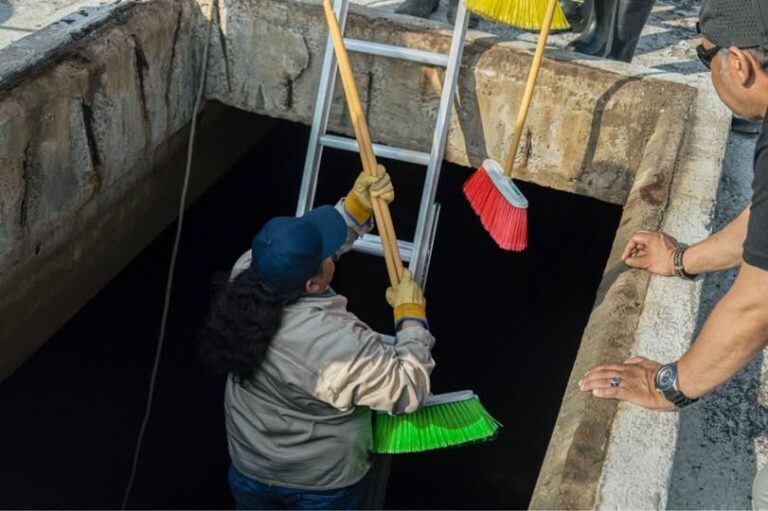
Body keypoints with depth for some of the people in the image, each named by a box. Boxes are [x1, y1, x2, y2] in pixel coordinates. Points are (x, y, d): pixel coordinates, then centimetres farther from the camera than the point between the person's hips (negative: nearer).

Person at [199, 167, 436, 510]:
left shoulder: (248, 275, -23)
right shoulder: (340, 345, -39)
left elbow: (308, 240, -3)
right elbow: (408, 389, -23)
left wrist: (357, 207, -12)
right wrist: (411, 315, -14)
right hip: (323, 482, -4)